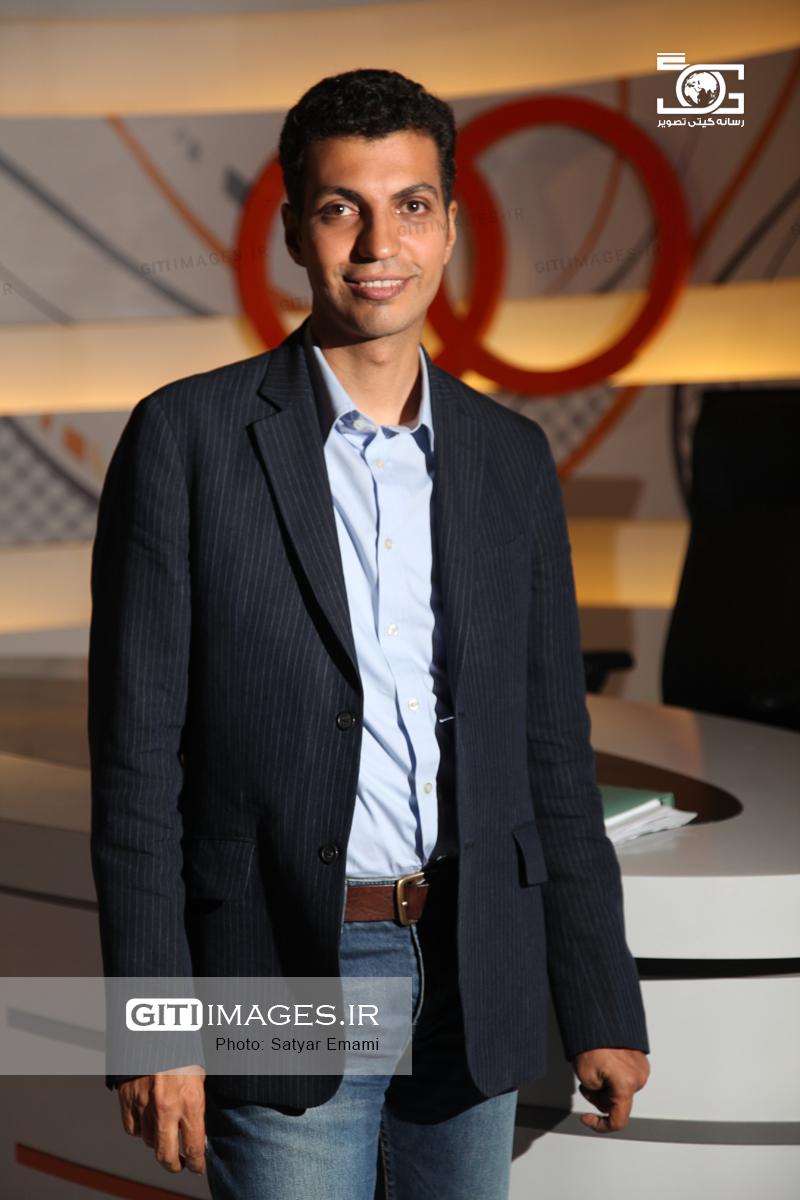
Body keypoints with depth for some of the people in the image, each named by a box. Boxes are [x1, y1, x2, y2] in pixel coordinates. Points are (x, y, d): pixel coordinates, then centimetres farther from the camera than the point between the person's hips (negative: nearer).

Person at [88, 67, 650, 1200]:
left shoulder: (512, 457, 6)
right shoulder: (186, 436, -6)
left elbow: (552, 750, 8)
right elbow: (137, 754, -7)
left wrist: (603, 1009, 7)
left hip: (475, 981, 4)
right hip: (284, 980, -3)